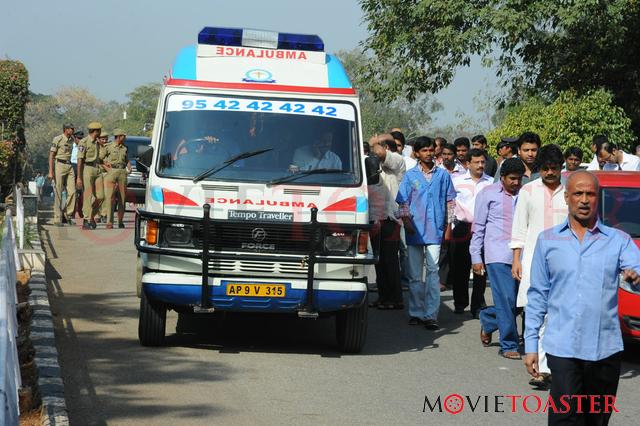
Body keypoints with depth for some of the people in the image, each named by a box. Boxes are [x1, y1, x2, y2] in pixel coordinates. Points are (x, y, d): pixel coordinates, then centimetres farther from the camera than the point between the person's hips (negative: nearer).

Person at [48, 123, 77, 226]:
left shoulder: (71, 139, 13)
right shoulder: (57, 139, -7)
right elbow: (51, 156, -8)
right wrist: (50, 172, -14)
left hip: (69, 166, 6)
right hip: (59, 165, -6)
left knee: (72, 192, -3)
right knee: (58, 193, -4)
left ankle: (67, 214, 9)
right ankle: (57, 219, 0)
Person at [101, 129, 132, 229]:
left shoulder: (124, 148, 16)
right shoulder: (108, 147, 0)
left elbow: (127, 160, 24)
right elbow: (100, 159, 1)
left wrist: (129, 168, 6)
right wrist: (107, 169, -9)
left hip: (122, 173, 5)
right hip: (111, 172, -5)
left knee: (122, 198, 4)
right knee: (110, 197, -10)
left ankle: (121, 221, 13)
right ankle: (109, 222, -12)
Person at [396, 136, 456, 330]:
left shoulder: (443, 175, 7)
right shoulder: (410, 176, 7)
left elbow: (450, 201, 10)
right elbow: (403, 202, 7)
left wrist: (448, 225, 5)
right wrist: (406, 220, -8)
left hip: (435, 230, -1)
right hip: (415, 231, 1)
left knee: (433, 271, -6)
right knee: (415, 273, 6)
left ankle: (431, 314, -7)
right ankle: (416, 312, 14)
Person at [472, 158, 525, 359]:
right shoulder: (488, 193, 5)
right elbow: (478, 227, 6)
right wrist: (476, 257, 1)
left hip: (520, 255, 4)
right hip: (498, 255, -4)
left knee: (510, 301, 5)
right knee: (506, 300, -8)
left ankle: (487, 321, 33)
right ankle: (509, 345, 1)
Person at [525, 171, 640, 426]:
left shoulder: (618, 240, 8)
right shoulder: (548, 240, 10)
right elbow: (537, 296, 10)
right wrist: (531, 345, 6)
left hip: (605, 348, 1)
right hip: (562, 347, -1)